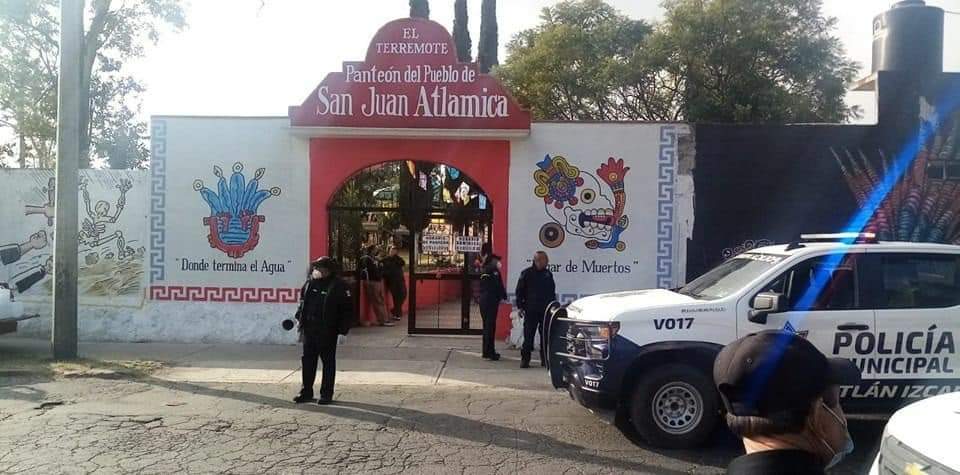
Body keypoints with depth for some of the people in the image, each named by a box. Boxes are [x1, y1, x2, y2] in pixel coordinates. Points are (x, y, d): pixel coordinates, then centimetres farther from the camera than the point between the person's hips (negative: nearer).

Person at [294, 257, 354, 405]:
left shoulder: (338, 286, -9)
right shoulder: (309, 284, 9)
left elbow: (347, 311, -9)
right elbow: (302, 303, 22)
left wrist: (343, 332, -13)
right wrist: (298, 318, 8)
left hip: (328, 332, -5)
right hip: (308, 329, 6)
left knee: (328, 362, 5)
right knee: (307, 361, 11)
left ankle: (326, 394, 15)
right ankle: (306, 392, 23)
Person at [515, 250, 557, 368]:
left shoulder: (548, 274, 12)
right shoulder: (526, 273, 0)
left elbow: (552, 292, 20)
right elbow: (520, 291, 0)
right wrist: (520, 307, -6)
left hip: (546, 310, 4)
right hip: (530, 310, -4)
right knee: (528, 336, -3)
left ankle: (545, 359, 15)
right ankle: (525, 359, 3)